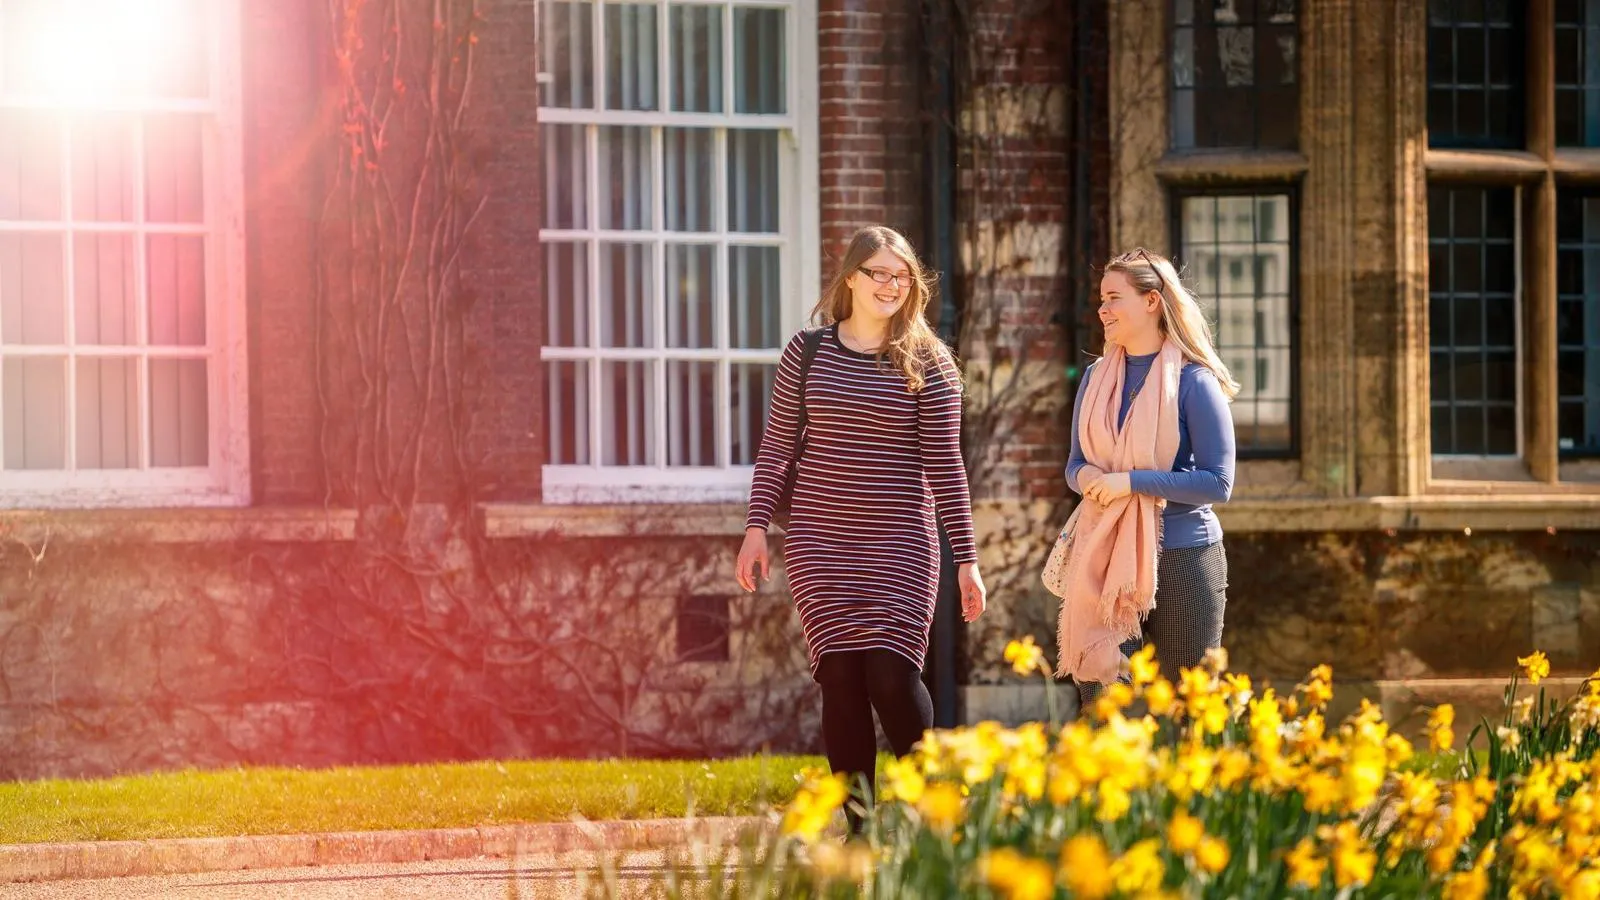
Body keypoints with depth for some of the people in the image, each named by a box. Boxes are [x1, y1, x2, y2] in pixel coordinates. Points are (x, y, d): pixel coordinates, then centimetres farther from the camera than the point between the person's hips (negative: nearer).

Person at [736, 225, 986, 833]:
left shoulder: (927, 363, 1)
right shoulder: (808, 351, 5)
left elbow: (944, 464, 0)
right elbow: (776, 446, 10)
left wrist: (967, 560, -3)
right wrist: (757, 526, 3)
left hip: (899, 544, -1)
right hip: (819, 541, 2)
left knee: (891, 675, -12)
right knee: (841, 679, -3)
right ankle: (860, 831, 7)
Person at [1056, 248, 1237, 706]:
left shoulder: (1193, 381, -7)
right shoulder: (1096, 378, 9)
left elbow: (1218, 482, -11)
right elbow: (1075, 463, 17)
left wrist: (1132, 482, -17)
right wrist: (1085, 476, -7)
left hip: (1183, 561, -4)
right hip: (1104, 561, 4)